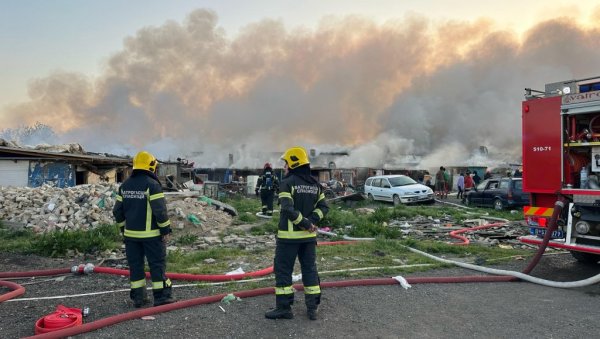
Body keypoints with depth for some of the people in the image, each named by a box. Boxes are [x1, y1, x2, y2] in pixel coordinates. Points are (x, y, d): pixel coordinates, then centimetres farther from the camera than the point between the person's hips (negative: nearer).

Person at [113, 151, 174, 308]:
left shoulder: (125, 185, 8)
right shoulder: (152, 184, -14)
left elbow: (117, 210, 11)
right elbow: (160, 210, -18)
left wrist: (123, 229, 20)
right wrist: (166, 230, -10)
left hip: (131, 234, 6)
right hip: (151, 234, -6)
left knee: (135, 265, 12)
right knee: (157, 264, 2)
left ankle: (138, 297, 19)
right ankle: (161, 296, 6)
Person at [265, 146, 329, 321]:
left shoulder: (287, 182, -12)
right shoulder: (315, 184, 9)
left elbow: (288, 209, -22)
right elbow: (323, 206, 6)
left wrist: (305, 223, -15)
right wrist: (311, 222, -4)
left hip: (289, 235, -6)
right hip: (309, 235, 6)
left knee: (283, 270, 5)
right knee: (310, 269, 14)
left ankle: (284, 307, 10)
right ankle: (312, 307, 18)